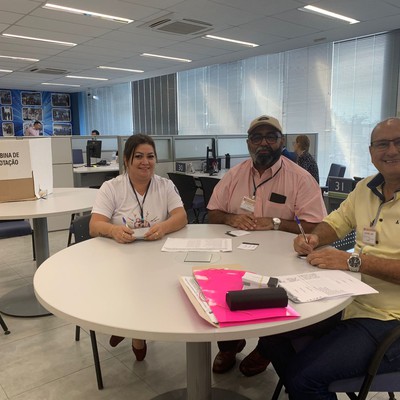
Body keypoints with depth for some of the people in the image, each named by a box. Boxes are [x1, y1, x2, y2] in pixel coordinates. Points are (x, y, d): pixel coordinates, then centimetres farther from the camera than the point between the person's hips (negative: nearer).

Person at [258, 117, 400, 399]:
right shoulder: (365, 188, 9)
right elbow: (336, 222, 18)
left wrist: (353, 261, -28)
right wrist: (314, 239, -2)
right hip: (347, 302, 7)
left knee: (304, 376, -20)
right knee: (271, 334, 3)